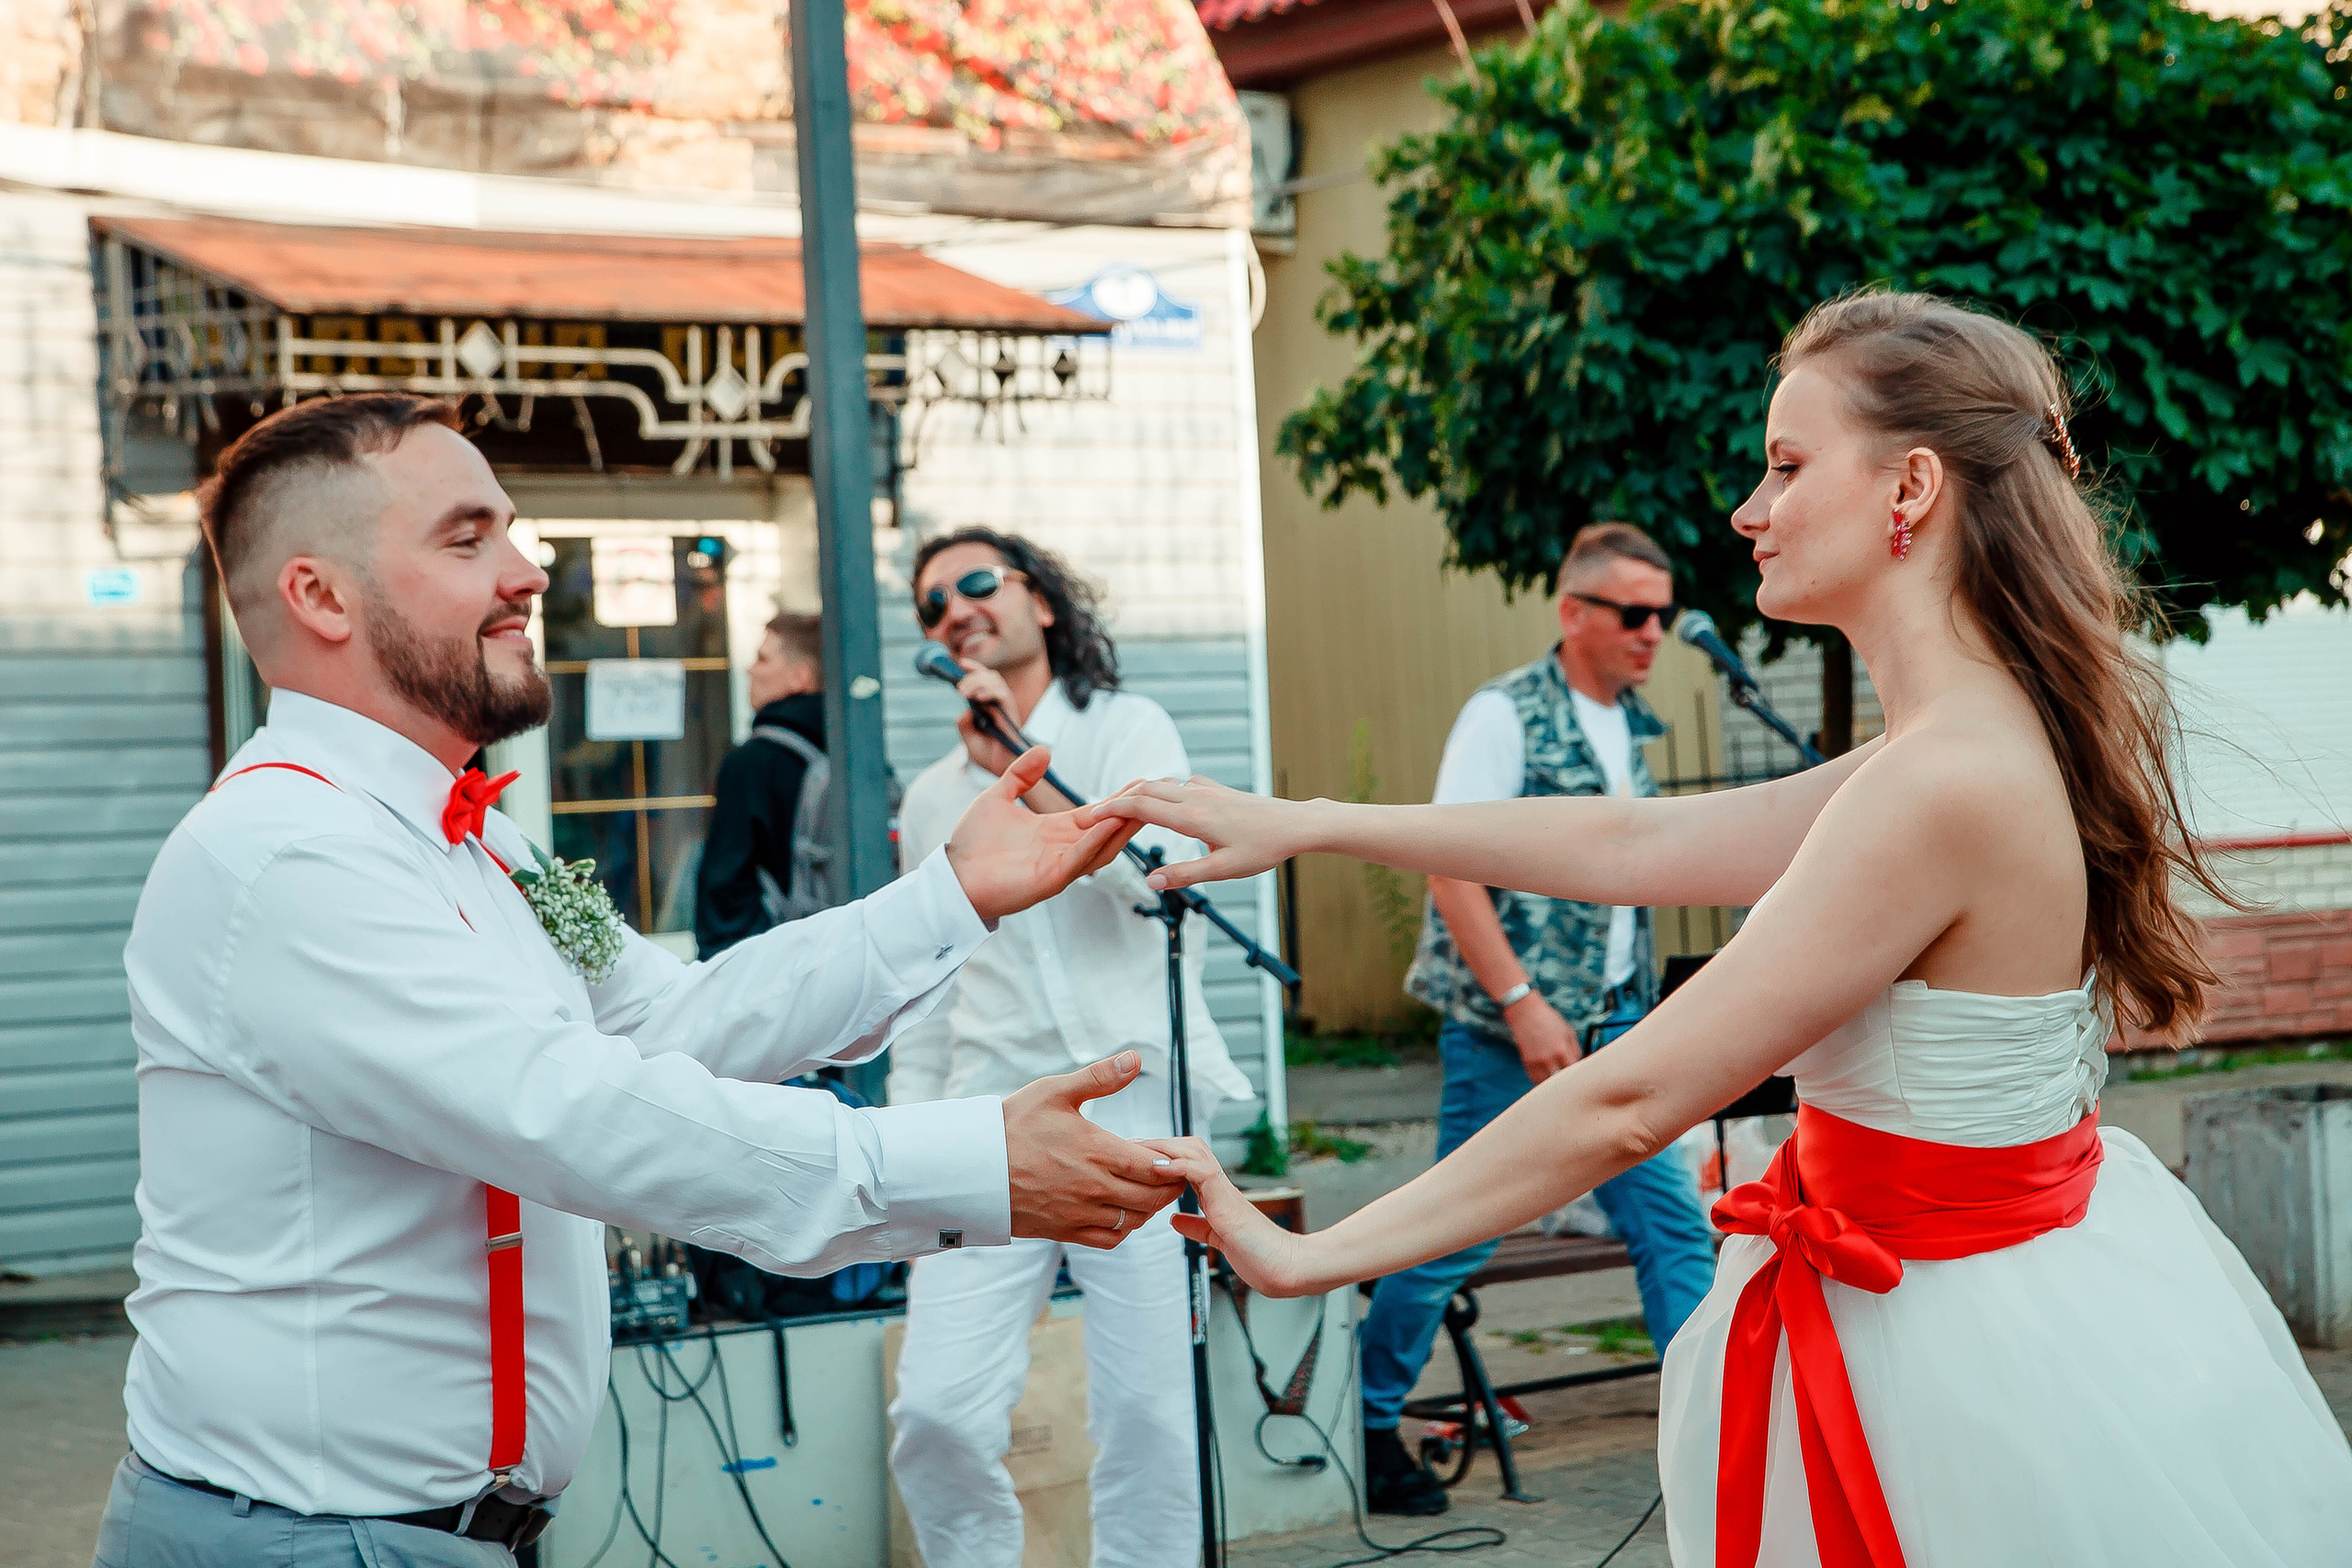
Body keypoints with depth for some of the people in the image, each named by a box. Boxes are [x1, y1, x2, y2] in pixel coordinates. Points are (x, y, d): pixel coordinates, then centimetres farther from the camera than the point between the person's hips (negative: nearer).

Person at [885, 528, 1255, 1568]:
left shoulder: (1126, 729, 8)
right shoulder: (932, 798, 20)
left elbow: (1156, 870, -11)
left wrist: (1023, 773, -11)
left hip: (1136, 1109, -3)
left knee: (1148, 1421, -4)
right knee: (938, 1412, -10)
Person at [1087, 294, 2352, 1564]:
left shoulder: (1943, 787, -25)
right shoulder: (1965, 744, 5)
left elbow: (1629, 1103, -24)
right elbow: (1630, 846, 10)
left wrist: (1309, 1258, -16)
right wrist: (1300, 825, 10)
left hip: (1968, 1347, -9)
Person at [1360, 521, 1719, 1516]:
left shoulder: (1630, 726, 13)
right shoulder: (1504, 715, -10)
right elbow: (1449, 872, -16)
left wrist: (1636, 1009, 17)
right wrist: (1526, 1006, -20)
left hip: (1615, 1024, 7)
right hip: (1509, 1030, -7)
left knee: (1674, 1225, 0)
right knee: (1458, 1235, 1)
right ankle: (1365, 1423, 18)